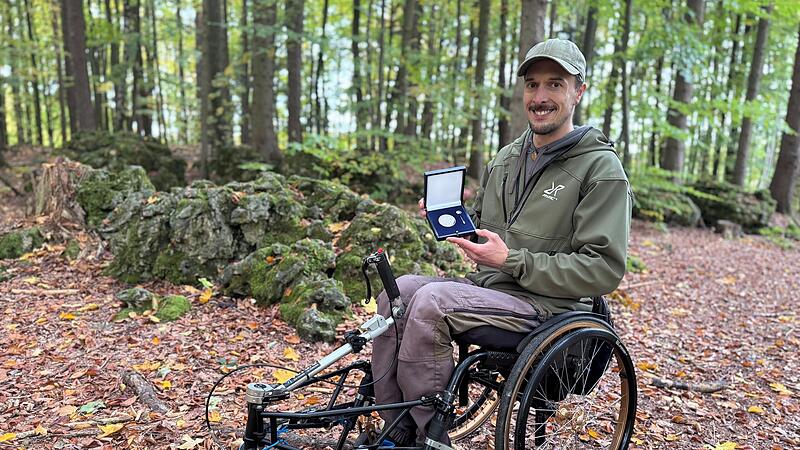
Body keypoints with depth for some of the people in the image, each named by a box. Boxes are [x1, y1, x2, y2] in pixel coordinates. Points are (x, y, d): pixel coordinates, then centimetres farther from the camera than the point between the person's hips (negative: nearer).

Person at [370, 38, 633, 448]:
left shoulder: (601, 169, -8)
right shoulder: (505, 159, 14)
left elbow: (604, 269, -15)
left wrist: (511, 261, -21)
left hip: (545, 303, -7)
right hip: (487, 286, 7)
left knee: (430, 300, -28)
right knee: (399, 289, -15)